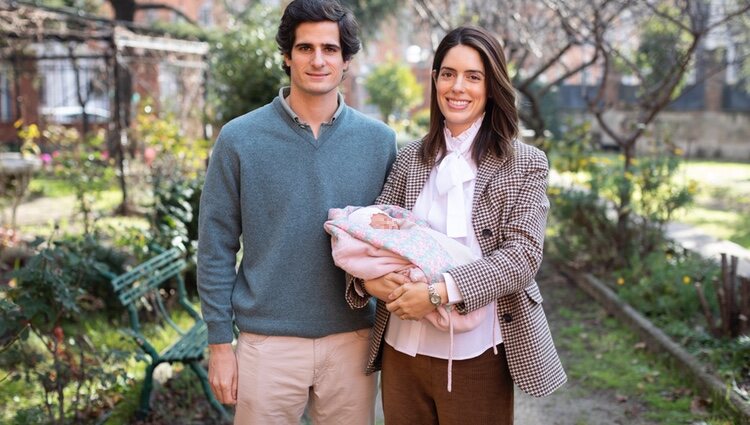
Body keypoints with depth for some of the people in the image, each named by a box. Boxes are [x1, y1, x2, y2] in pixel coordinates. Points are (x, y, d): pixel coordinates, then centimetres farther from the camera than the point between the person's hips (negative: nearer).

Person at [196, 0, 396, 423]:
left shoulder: (379, 141, 1)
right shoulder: (240, 139, -4)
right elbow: (217, 248, -2)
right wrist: (220, 342, -3)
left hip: (352, 341, 2)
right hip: (267, 342, -1)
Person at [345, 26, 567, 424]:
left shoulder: (525, 164, -3)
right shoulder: (409, 158, 7)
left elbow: (522, 256, -12)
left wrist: (439, 291, -23)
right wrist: (366, 279, -16)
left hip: (476, 357, -3)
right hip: (401, 349, 3)